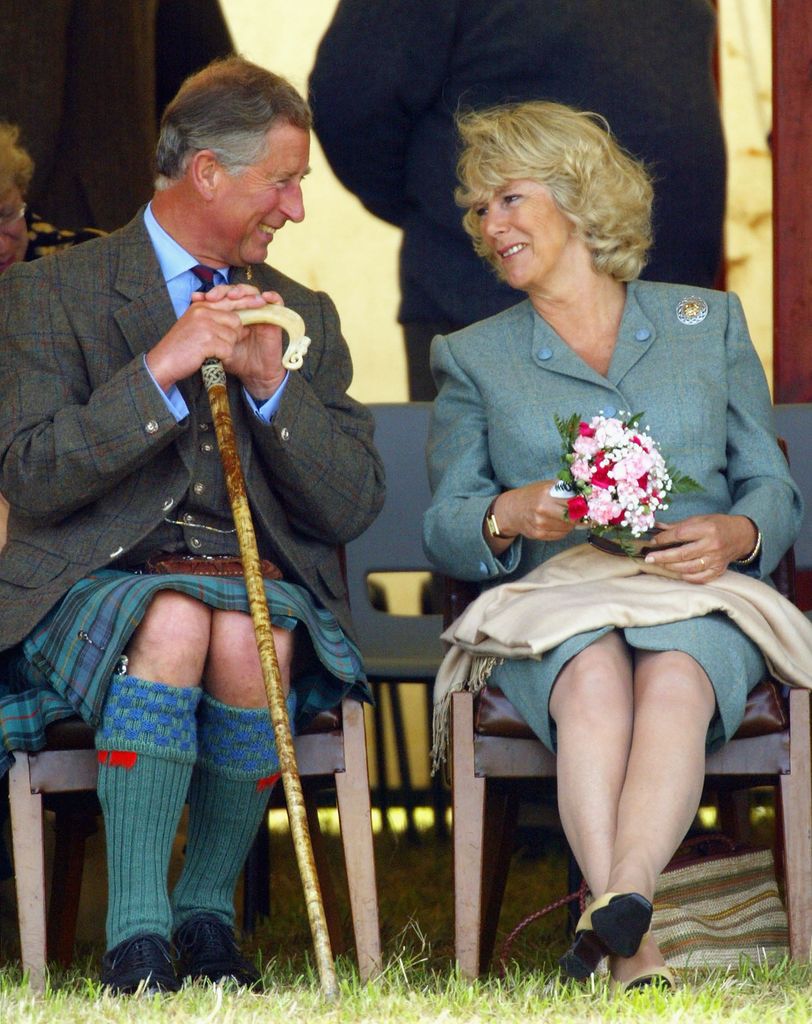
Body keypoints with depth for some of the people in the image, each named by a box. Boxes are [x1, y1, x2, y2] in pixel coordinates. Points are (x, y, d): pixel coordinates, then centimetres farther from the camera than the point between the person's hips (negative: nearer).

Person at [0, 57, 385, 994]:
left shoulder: (303, 316, 17)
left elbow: (352, 509, 8)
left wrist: (271, 384, -7)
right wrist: (160, 370, -16)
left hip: (262, 584, 3)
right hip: (96, 585, -3)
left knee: (248, 634, -33)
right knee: (174, 622, -36)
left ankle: (208, 910, -15)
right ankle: (135, 933, -32)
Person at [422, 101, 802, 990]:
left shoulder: (706, 322, 20)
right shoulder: (473, 358, 21)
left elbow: (773, 490, 15)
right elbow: (442, 531, 13)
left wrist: (735, 535, -10)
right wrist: (510, 516, -11)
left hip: (695, 603, 0)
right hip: (550, 606, 0)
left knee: (673, 683, -37)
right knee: (596, 680, -36)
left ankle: (620, 909, -57)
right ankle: (634, 955, -50)